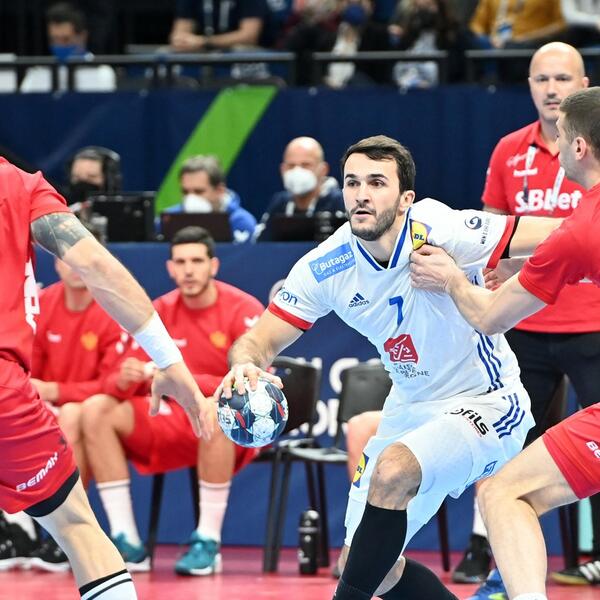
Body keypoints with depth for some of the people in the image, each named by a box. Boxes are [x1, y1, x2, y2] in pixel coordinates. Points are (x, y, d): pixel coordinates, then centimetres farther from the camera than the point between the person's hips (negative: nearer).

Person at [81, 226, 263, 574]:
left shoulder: (243, 310, -10)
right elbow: (123, 386, 2)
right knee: (97, 410, -13)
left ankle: (208, 543, -28)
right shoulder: (161, 311, 4)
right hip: (175, 428, 5)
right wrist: (124, 380, -24)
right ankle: (127, 543, -19)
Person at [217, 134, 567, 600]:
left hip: (486, 403, -6)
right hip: (411, 410, 6)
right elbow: (262, 339, -8)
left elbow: (563, 235, -25)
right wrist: (247, 364, -30)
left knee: (393, 468, -34)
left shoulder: (440, 233, -24)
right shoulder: (325, 267, -10)